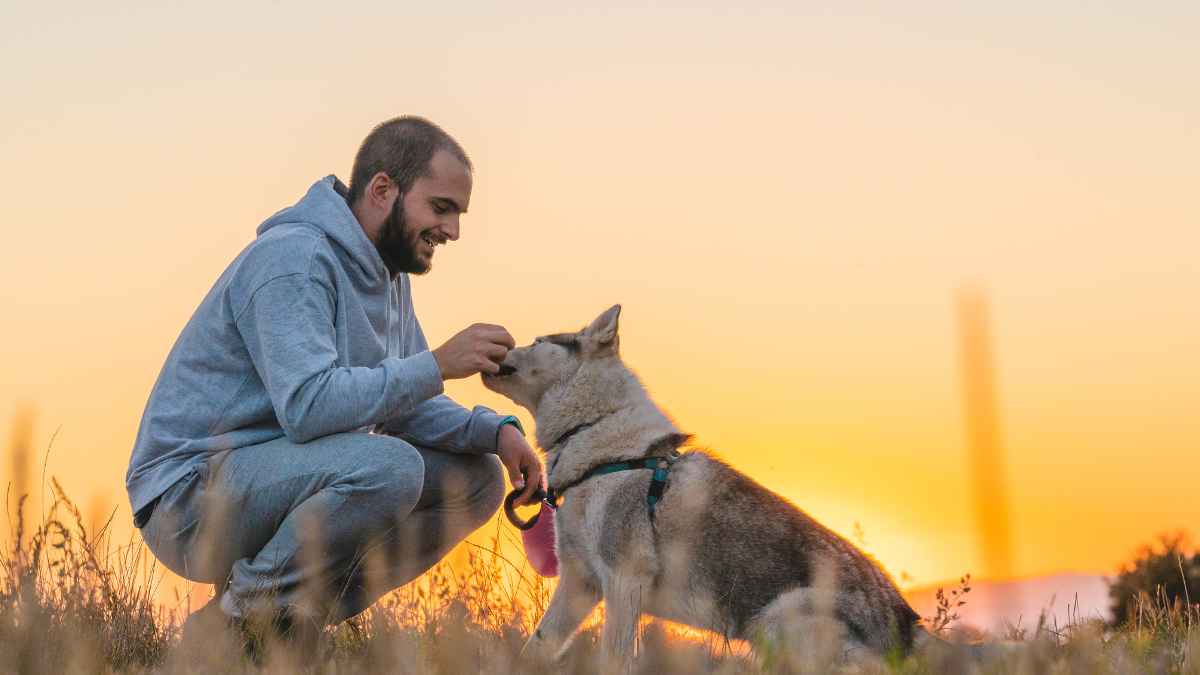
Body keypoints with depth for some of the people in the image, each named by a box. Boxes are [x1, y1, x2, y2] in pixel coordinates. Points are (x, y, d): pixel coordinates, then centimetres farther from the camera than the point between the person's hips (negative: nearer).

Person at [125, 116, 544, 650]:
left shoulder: (388, 276, 11)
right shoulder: (293, 257, -19)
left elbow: (403, 405, 12)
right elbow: (307, 404, -31)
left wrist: (495, 431, -6)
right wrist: (438, 365, -28)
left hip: (274, 476, 10)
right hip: (191, 493, -10)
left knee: (476, 478, 3)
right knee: (387, 466, -33)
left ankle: (291, 617, 3)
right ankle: (229, 622, -13)